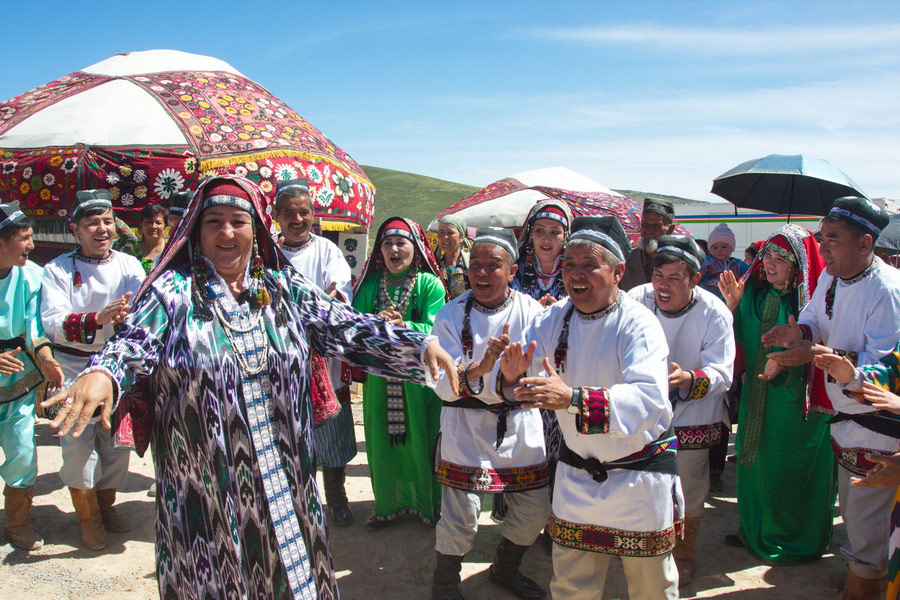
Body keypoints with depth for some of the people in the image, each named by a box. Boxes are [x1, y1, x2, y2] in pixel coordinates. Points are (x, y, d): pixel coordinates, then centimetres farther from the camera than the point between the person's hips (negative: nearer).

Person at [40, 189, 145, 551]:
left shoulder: (129, 265, 4)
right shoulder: (58, 270, -2)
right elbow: (53, 324, -15)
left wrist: (128, 315, -34)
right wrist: (97, 319, -32)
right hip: (73, 367, -2)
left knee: (118, 437, 8)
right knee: (78, 442, -4)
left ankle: (106, 503, 32)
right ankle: (88, 517, 17)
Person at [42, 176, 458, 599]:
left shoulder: (283, 287, 3)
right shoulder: (173, 290, -3)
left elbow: (346, 329, -2)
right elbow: (134, 344, -17)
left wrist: (421, 346, -15)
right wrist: (103, 374, -40)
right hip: (203, 483, -2)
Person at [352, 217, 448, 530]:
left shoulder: (429, 284, -2)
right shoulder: (371, 283, 8)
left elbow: (434, 329, -14)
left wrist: (403, 326, -31)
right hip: (380, 376, 3)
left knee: (421, 439, 4)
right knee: (382, 441, 10)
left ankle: (430, 504, 23)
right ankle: (388, 505, 28)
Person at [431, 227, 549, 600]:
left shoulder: (530, 310, 0)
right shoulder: (451, 315, -5)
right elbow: (443, 384, -12)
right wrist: (480, 367, -30)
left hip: (520, 425, 3)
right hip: (466, 426, -3)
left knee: (534, 512, 11)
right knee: (460, 519, -4)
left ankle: (505, 569, 41)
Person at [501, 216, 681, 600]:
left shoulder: (639, 324, -20)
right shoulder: (553, 319, -4)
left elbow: (648, 398, -35)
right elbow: (524, 388, -6)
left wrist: (572, 398, -49)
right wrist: (513, 377, -31)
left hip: (641, 476, -3)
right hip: (577, 474, 4)